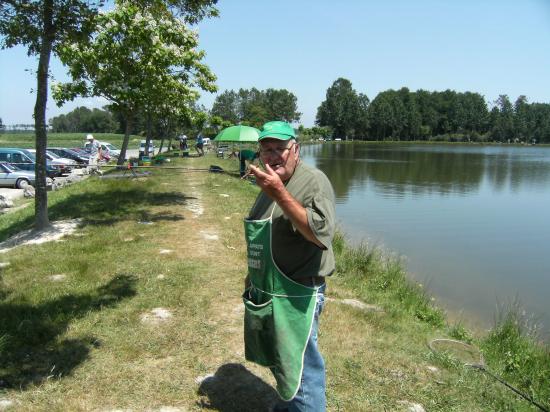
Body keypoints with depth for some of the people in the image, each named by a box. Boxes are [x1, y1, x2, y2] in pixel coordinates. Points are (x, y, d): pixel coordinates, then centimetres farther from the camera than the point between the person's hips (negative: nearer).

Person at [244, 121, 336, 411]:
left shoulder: (313, 181, -16)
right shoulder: (269, 183, 11)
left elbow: (321, 232, -33)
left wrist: (279, 193, -35)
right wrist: (253, 276, 26)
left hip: (295, 299, -9)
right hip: (263, 295, 9)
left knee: (301, 374, 2)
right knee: (278, 364, 26)